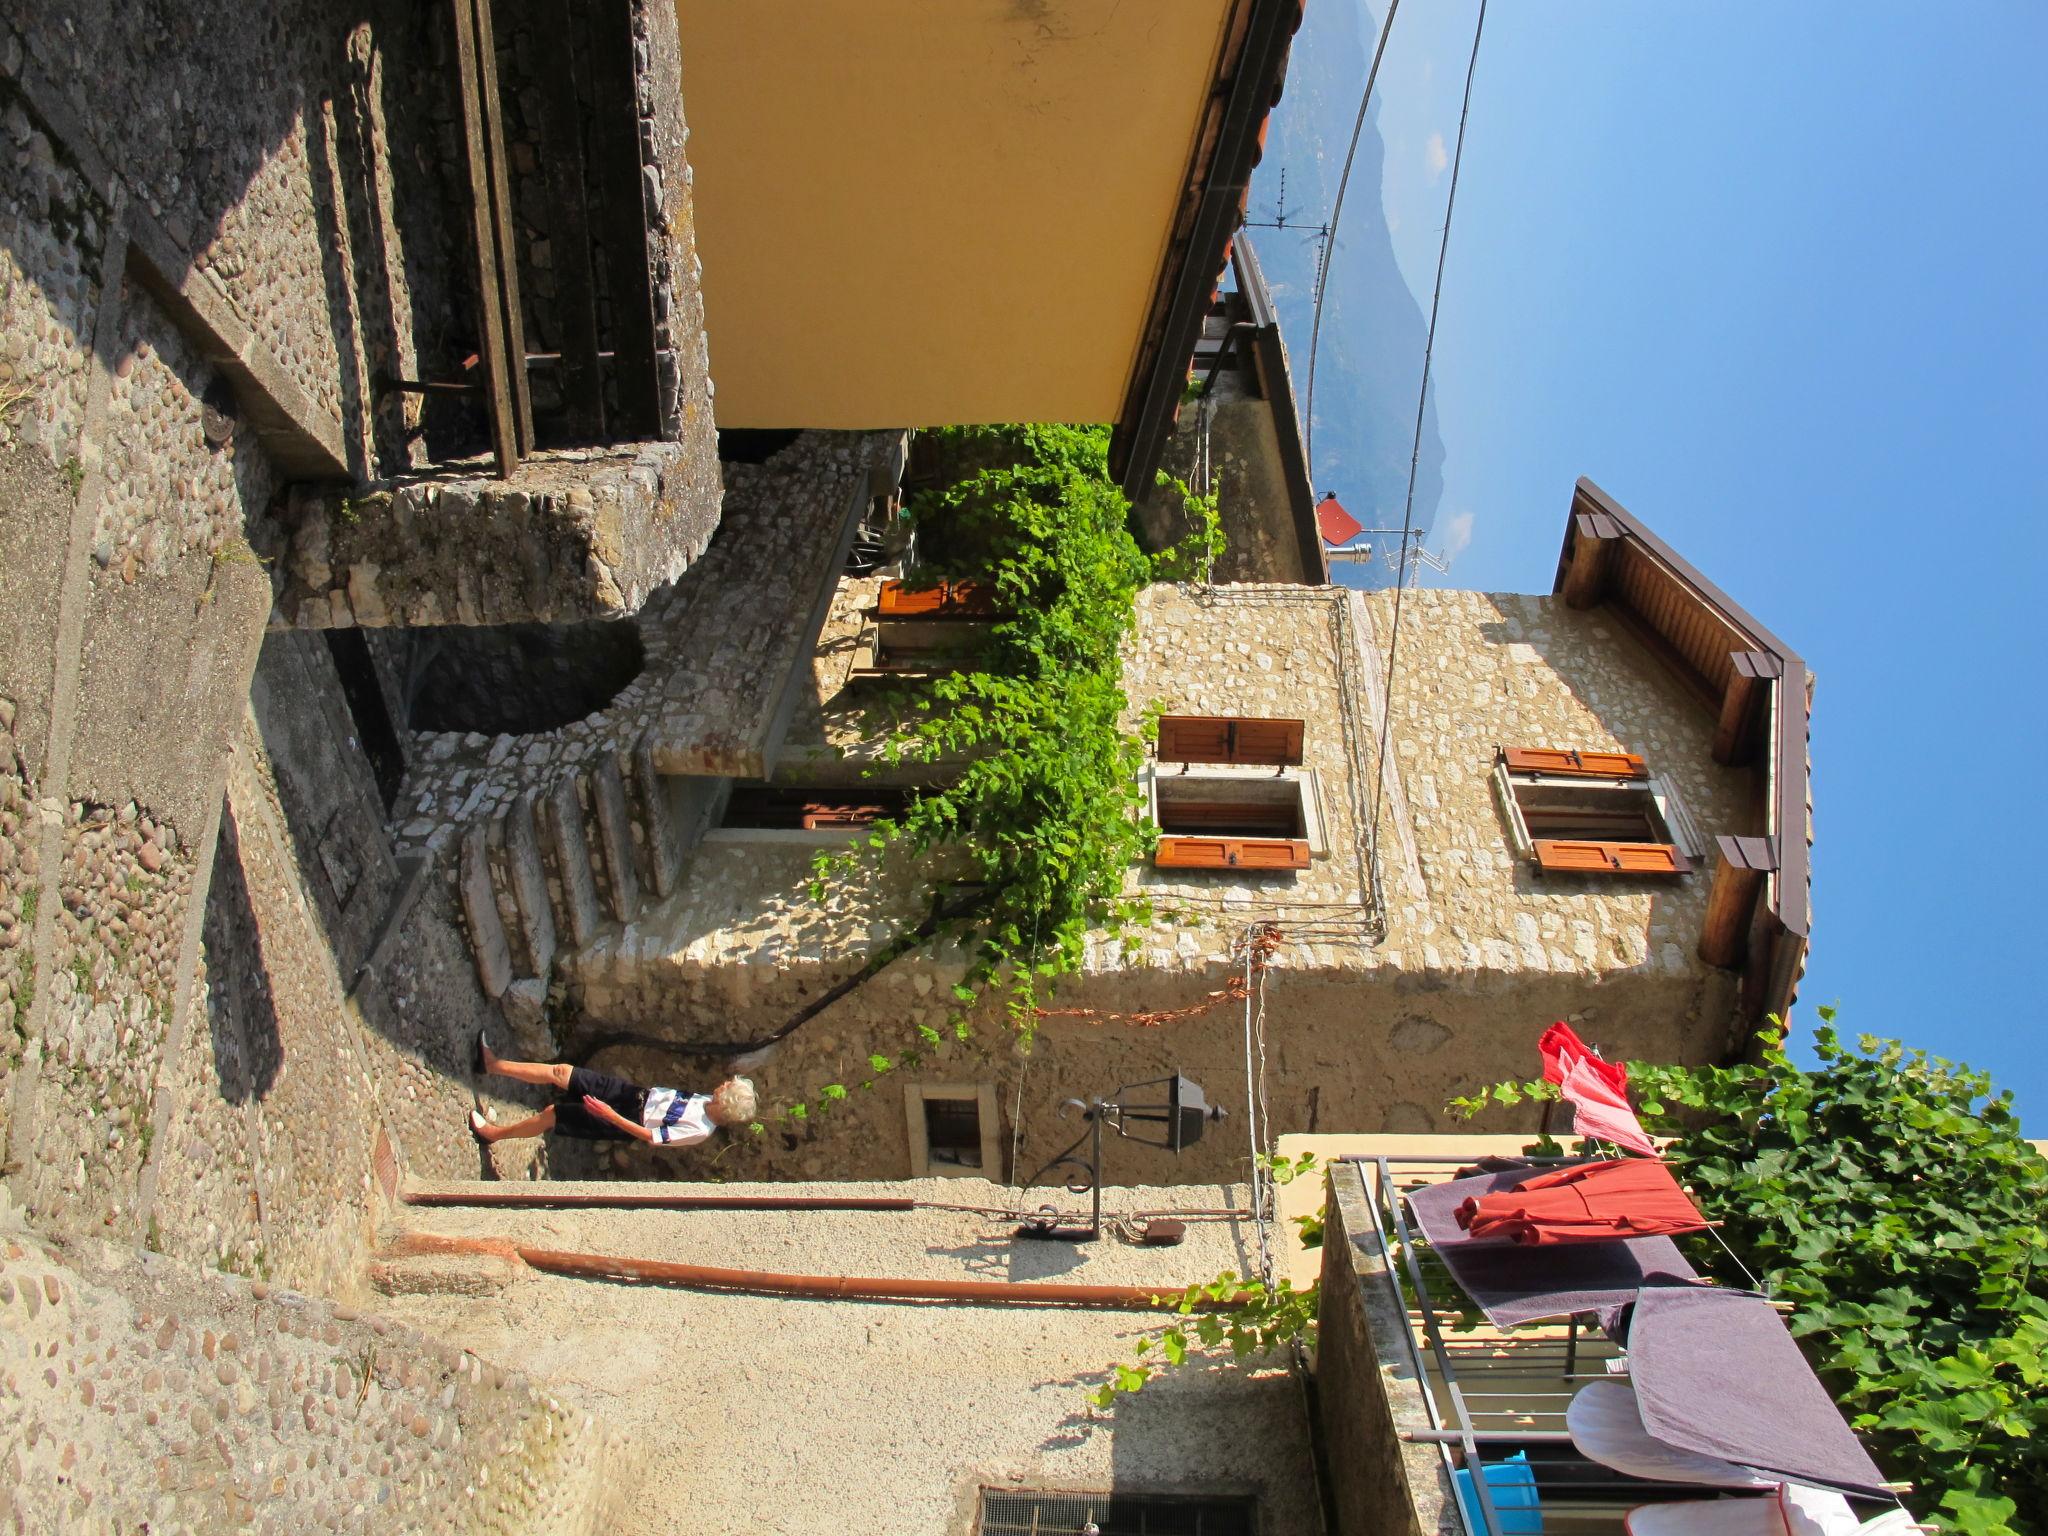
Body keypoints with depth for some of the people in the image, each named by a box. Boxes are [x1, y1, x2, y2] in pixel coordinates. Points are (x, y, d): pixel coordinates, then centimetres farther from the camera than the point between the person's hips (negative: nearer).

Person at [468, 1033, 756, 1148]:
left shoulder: (699, 1132, -29)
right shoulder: (711, 1101, -10)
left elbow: (651, 1137, -25)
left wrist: (609, 1115, -25)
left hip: (630, 1120, -7)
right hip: (638, 1095, 7)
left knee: (552, 1114, -3)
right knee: (560, 1071, 2)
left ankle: (495, 1133, 23)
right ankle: (494, 1064, 17)